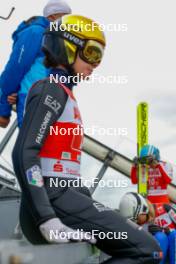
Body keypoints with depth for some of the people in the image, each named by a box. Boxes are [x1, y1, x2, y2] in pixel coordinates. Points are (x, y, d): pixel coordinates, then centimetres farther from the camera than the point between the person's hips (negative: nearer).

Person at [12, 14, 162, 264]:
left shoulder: (63, 94, 25)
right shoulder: (52, 89, -4)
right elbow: (24, 154, -17)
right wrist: (47, 218, -25)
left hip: (64, 195, 10)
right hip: (53, 198, -10)